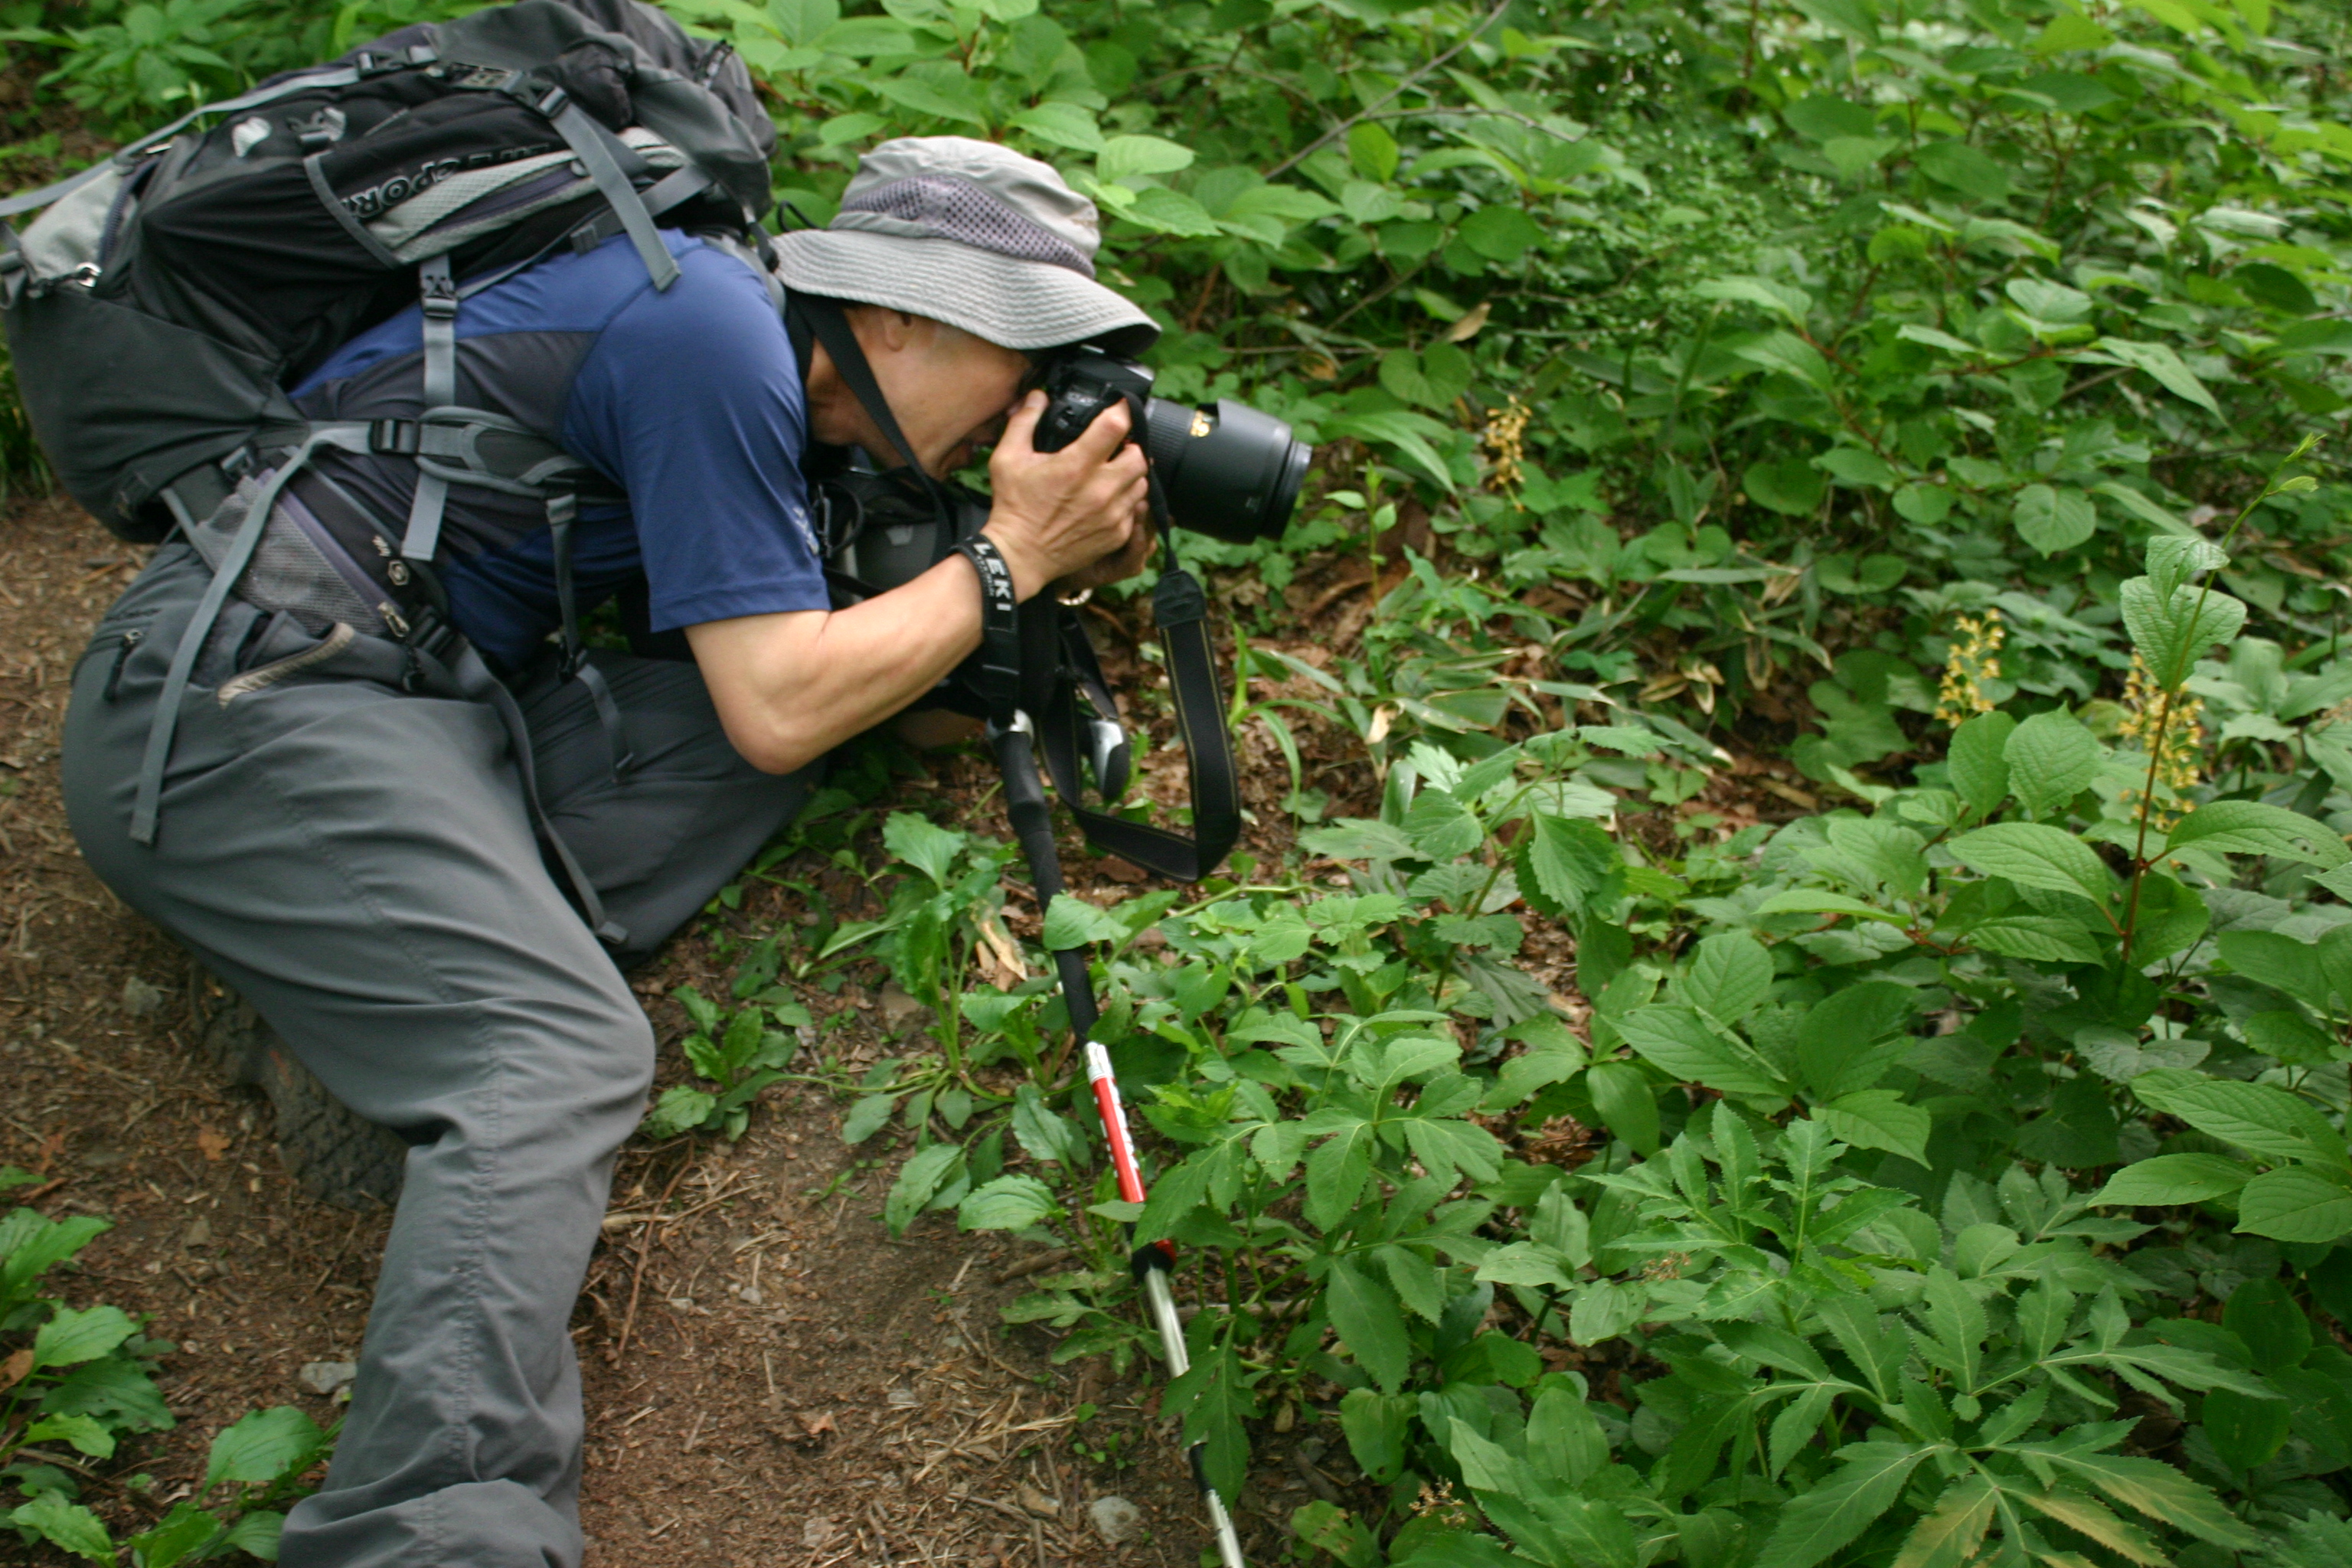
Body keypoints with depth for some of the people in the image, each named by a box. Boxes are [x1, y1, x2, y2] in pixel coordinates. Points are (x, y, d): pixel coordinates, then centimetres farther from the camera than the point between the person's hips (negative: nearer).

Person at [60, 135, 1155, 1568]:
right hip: (233, 693, -9)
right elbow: (781, 711, -17)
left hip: (419, 697, 9)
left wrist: (1080, 551, 4)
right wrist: (1011, 554, -8)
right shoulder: (713, 329, -15)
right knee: (562, 1055, -27)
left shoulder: (761, 357, 14)